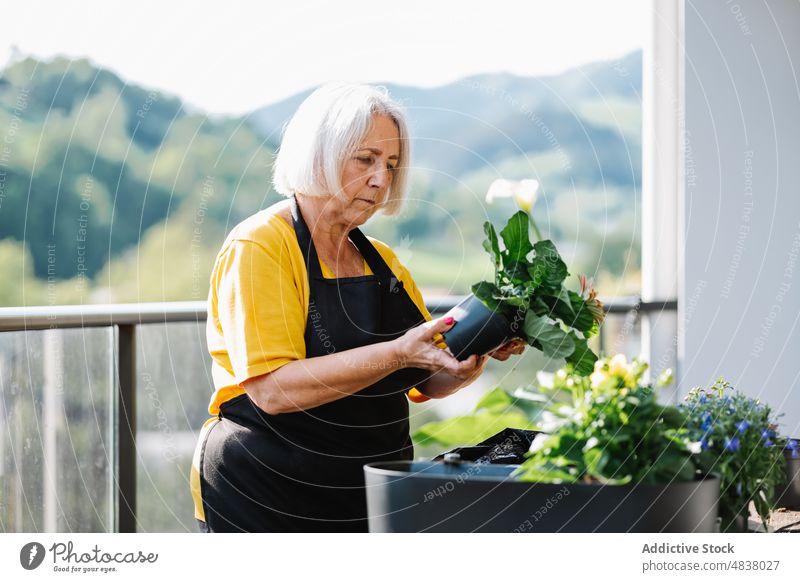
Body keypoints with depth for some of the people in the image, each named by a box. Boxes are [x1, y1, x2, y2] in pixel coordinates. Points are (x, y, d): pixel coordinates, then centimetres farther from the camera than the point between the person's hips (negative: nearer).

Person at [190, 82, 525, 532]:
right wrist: (398, 353, -29)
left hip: (374, 501, 7)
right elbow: (274, 389, -23)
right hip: (268, 503, -7)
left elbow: (430, 381, 15)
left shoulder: (382, 259, 13)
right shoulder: (257, 248, -11)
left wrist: (481, 350, -6)